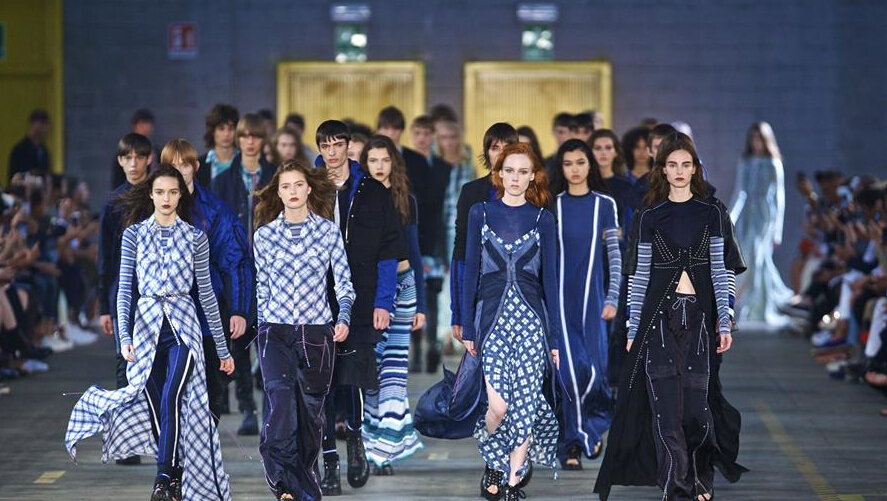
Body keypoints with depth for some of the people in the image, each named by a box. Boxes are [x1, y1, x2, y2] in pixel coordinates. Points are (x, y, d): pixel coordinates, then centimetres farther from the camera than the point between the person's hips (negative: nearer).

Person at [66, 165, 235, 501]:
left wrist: (223, 348, 9)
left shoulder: (195, 237, 5)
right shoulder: (134, 234, 7)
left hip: (183, 323, -2)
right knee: (155, 407, 0)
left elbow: (206, 291, 8)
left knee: (172, 398, -19)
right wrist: (124, 337, -12)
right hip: (147, 322, 2)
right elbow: (124, 287, 2)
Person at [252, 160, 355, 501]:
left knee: (311, 410, 6)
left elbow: (343, 281, 3)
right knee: (281, 402, -18)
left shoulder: (328, 230, 3)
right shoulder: (264, 234, 4)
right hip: (275, 331, -1)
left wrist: (344, 318, -12)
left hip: (317, 331, 1)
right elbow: (262, 286, 13)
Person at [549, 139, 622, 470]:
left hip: (593, 297, 0)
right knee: (571, 368, -10)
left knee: (593, 369, -2)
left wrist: (612, 299, -4)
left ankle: (583, 434, 23)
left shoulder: (604, 205, 4)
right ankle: (574, 444, -5)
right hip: (560, 296, 0)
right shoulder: (552, 206, 5)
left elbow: (615, 255, 3)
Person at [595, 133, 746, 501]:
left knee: (697, 400, -1)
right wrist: (633, 329, 5)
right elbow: (640, 274, 7)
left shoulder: (710, 214, 6)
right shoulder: (651, 217, 5)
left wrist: (725, 322, -1)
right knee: (666, 403, -7)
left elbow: (719, 270, 6)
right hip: (659, 314, 0)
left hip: (699, 315, 0)